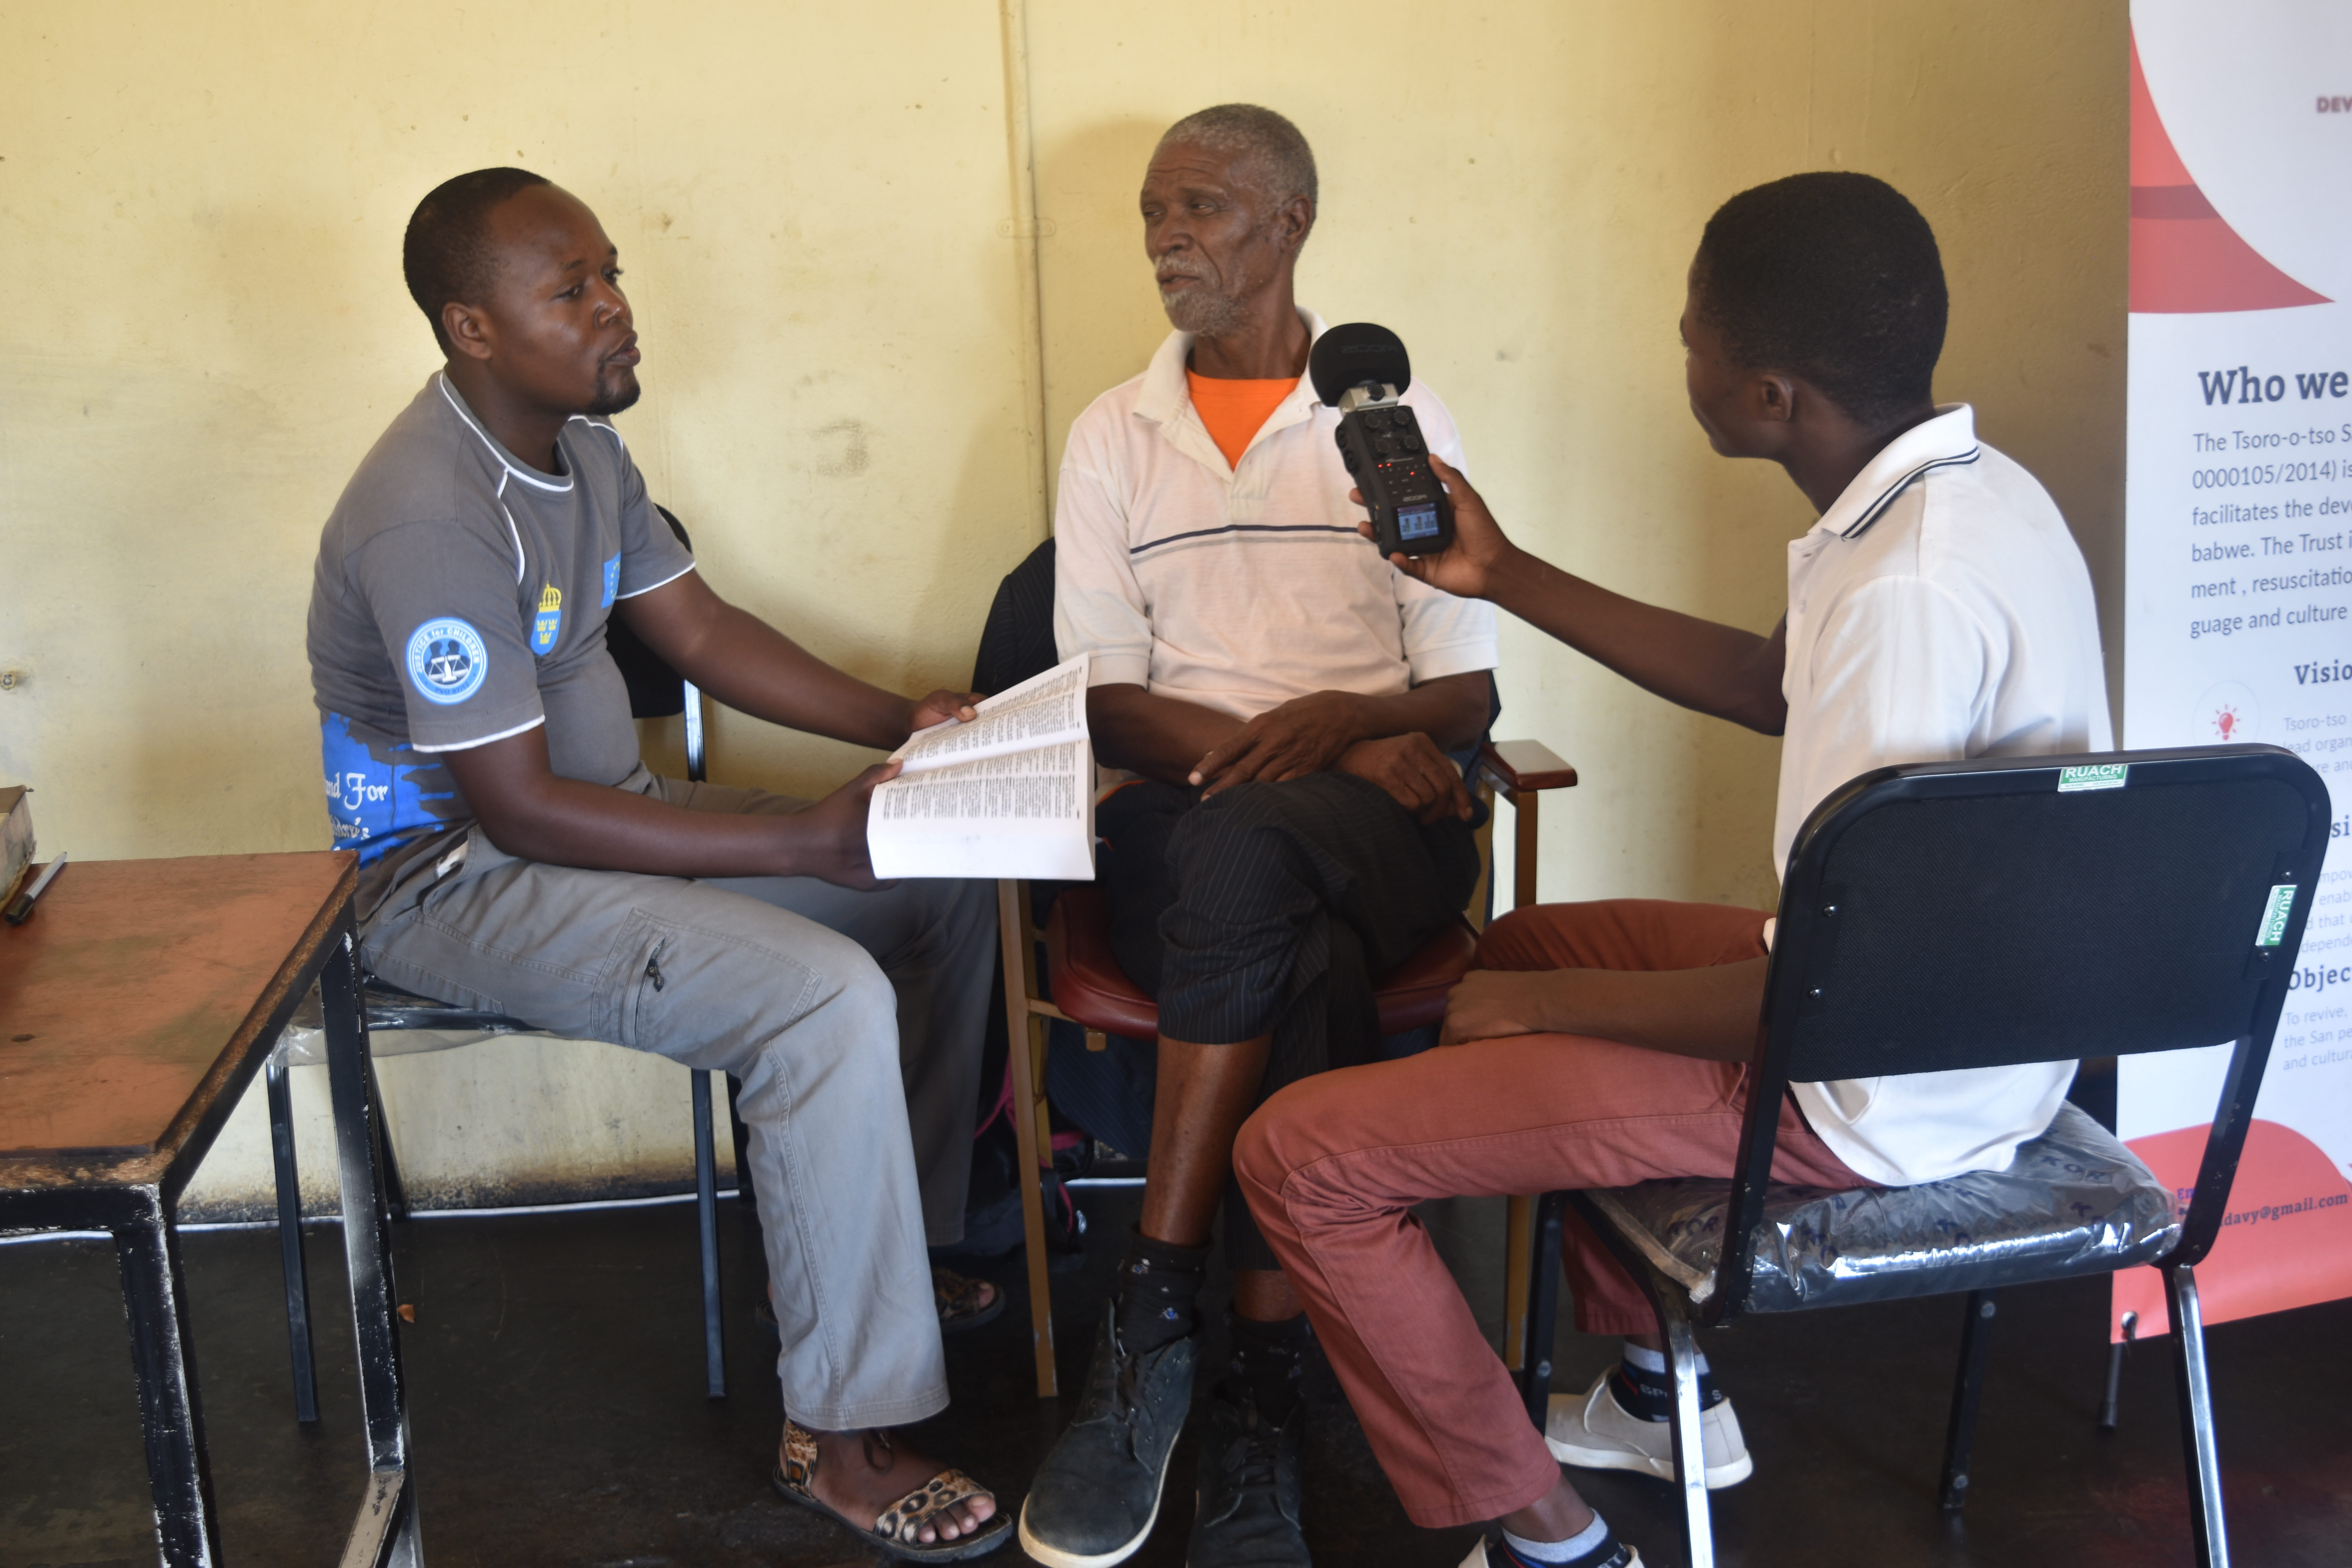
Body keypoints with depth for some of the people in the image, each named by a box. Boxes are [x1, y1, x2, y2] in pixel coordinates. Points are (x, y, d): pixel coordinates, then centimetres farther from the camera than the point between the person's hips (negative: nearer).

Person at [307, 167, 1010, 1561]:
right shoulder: (430, 517, -25)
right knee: (828, 998, -29)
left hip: (609, 805, 10)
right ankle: (842, 1440, -16)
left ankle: (908, 1245, 18)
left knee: (952, 881, 4)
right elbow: (519, 808, -27)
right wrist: (810, 842, -27)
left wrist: (901, 722, -1)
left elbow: (701, 631, 12)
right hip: (460, 875, -9)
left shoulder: (583, 450, 5)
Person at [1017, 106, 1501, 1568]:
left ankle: (1153, 1322, -27)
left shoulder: (1399, 416, 8)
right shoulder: (1112, 436, 12)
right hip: (1179, 830, 1)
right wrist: (1303, 754, -13)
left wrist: (1340, 719, -19)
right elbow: (1107, 703, 3)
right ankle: (1261, 1412, -25)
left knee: (1246, 848, -36)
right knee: (1304, 971, -34)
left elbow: (1463, 695, 4)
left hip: (1379, 827, -1)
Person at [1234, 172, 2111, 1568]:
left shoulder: (1912, 591, -30)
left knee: (1301, 1153, -10)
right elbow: (1772, 687, 17)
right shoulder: (1966, 493, 1)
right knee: (1522, 941, 31)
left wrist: (1544, 1002, -14)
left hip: (1872, 1092, -10)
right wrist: (1509, 578, 16)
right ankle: (1659, 1391, 34)